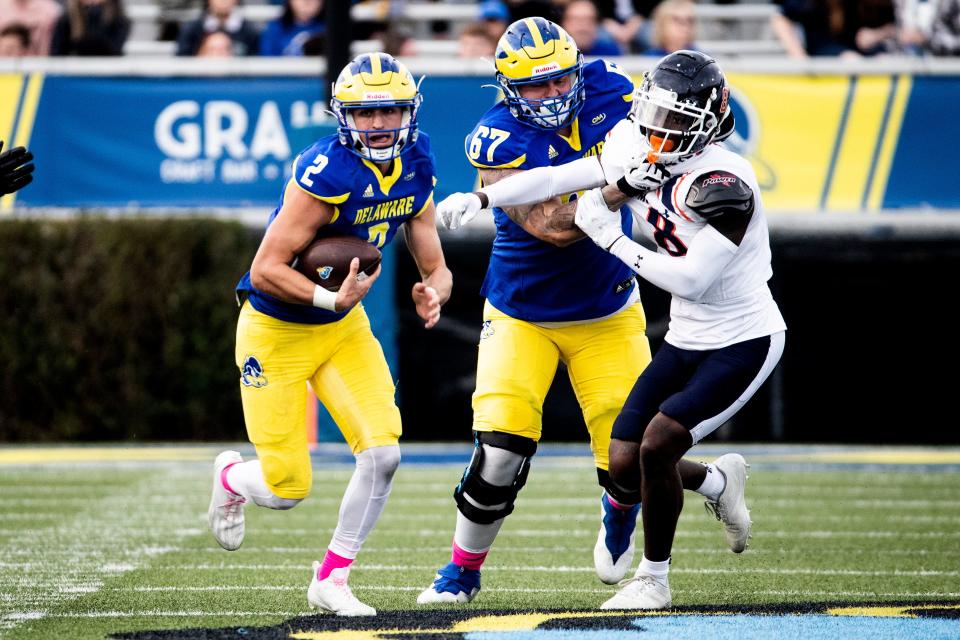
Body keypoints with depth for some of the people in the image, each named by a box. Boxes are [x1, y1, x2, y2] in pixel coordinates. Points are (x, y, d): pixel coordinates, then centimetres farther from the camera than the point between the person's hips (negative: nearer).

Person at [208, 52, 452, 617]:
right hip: (278, 331, -6)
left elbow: (436, 267, 1)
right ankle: (231, 476, 35)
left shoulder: (415, 171, -6)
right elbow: (266, 271, -27)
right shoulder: (327, 174, -28)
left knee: (384, 453, -11)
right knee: (288, 489, -3)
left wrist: (433, 294, -21)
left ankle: (331, 580, 8)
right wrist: (332, 299, -38)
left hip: (344, 327, 6)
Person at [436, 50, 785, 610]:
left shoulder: (722, 182, -25)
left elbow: (692, 280, -28)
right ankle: (719, 482, 31)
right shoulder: (639, 156, -2)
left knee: (656, 448, -19)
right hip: (686, 341, 8)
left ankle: (654, 579, 1)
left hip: (744, 343, -8)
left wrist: (613, 239, -23)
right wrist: (480, 199, -4)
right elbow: (557, 179, 5)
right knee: (625, 469, 1)